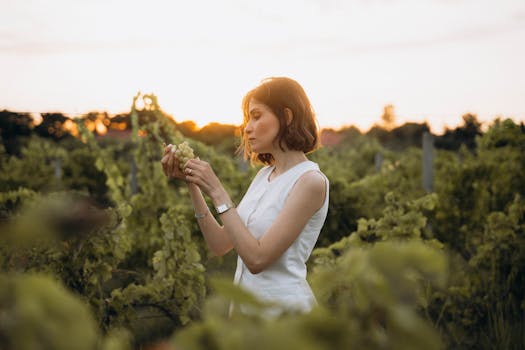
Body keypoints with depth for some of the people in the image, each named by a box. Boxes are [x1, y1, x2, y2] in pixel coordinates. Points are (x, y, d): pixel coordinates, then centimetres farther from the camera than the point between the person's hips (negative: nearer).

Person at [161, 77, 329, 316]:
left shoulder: (311, 181, -14)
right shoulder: (264, 175, 8)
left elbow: (257, 258, -20)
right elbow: (220, 245, 6)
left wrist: (216, 191, -18)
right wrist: (191, 184, 1)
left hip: (282, 306, -7)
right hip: (245, 304, 7)